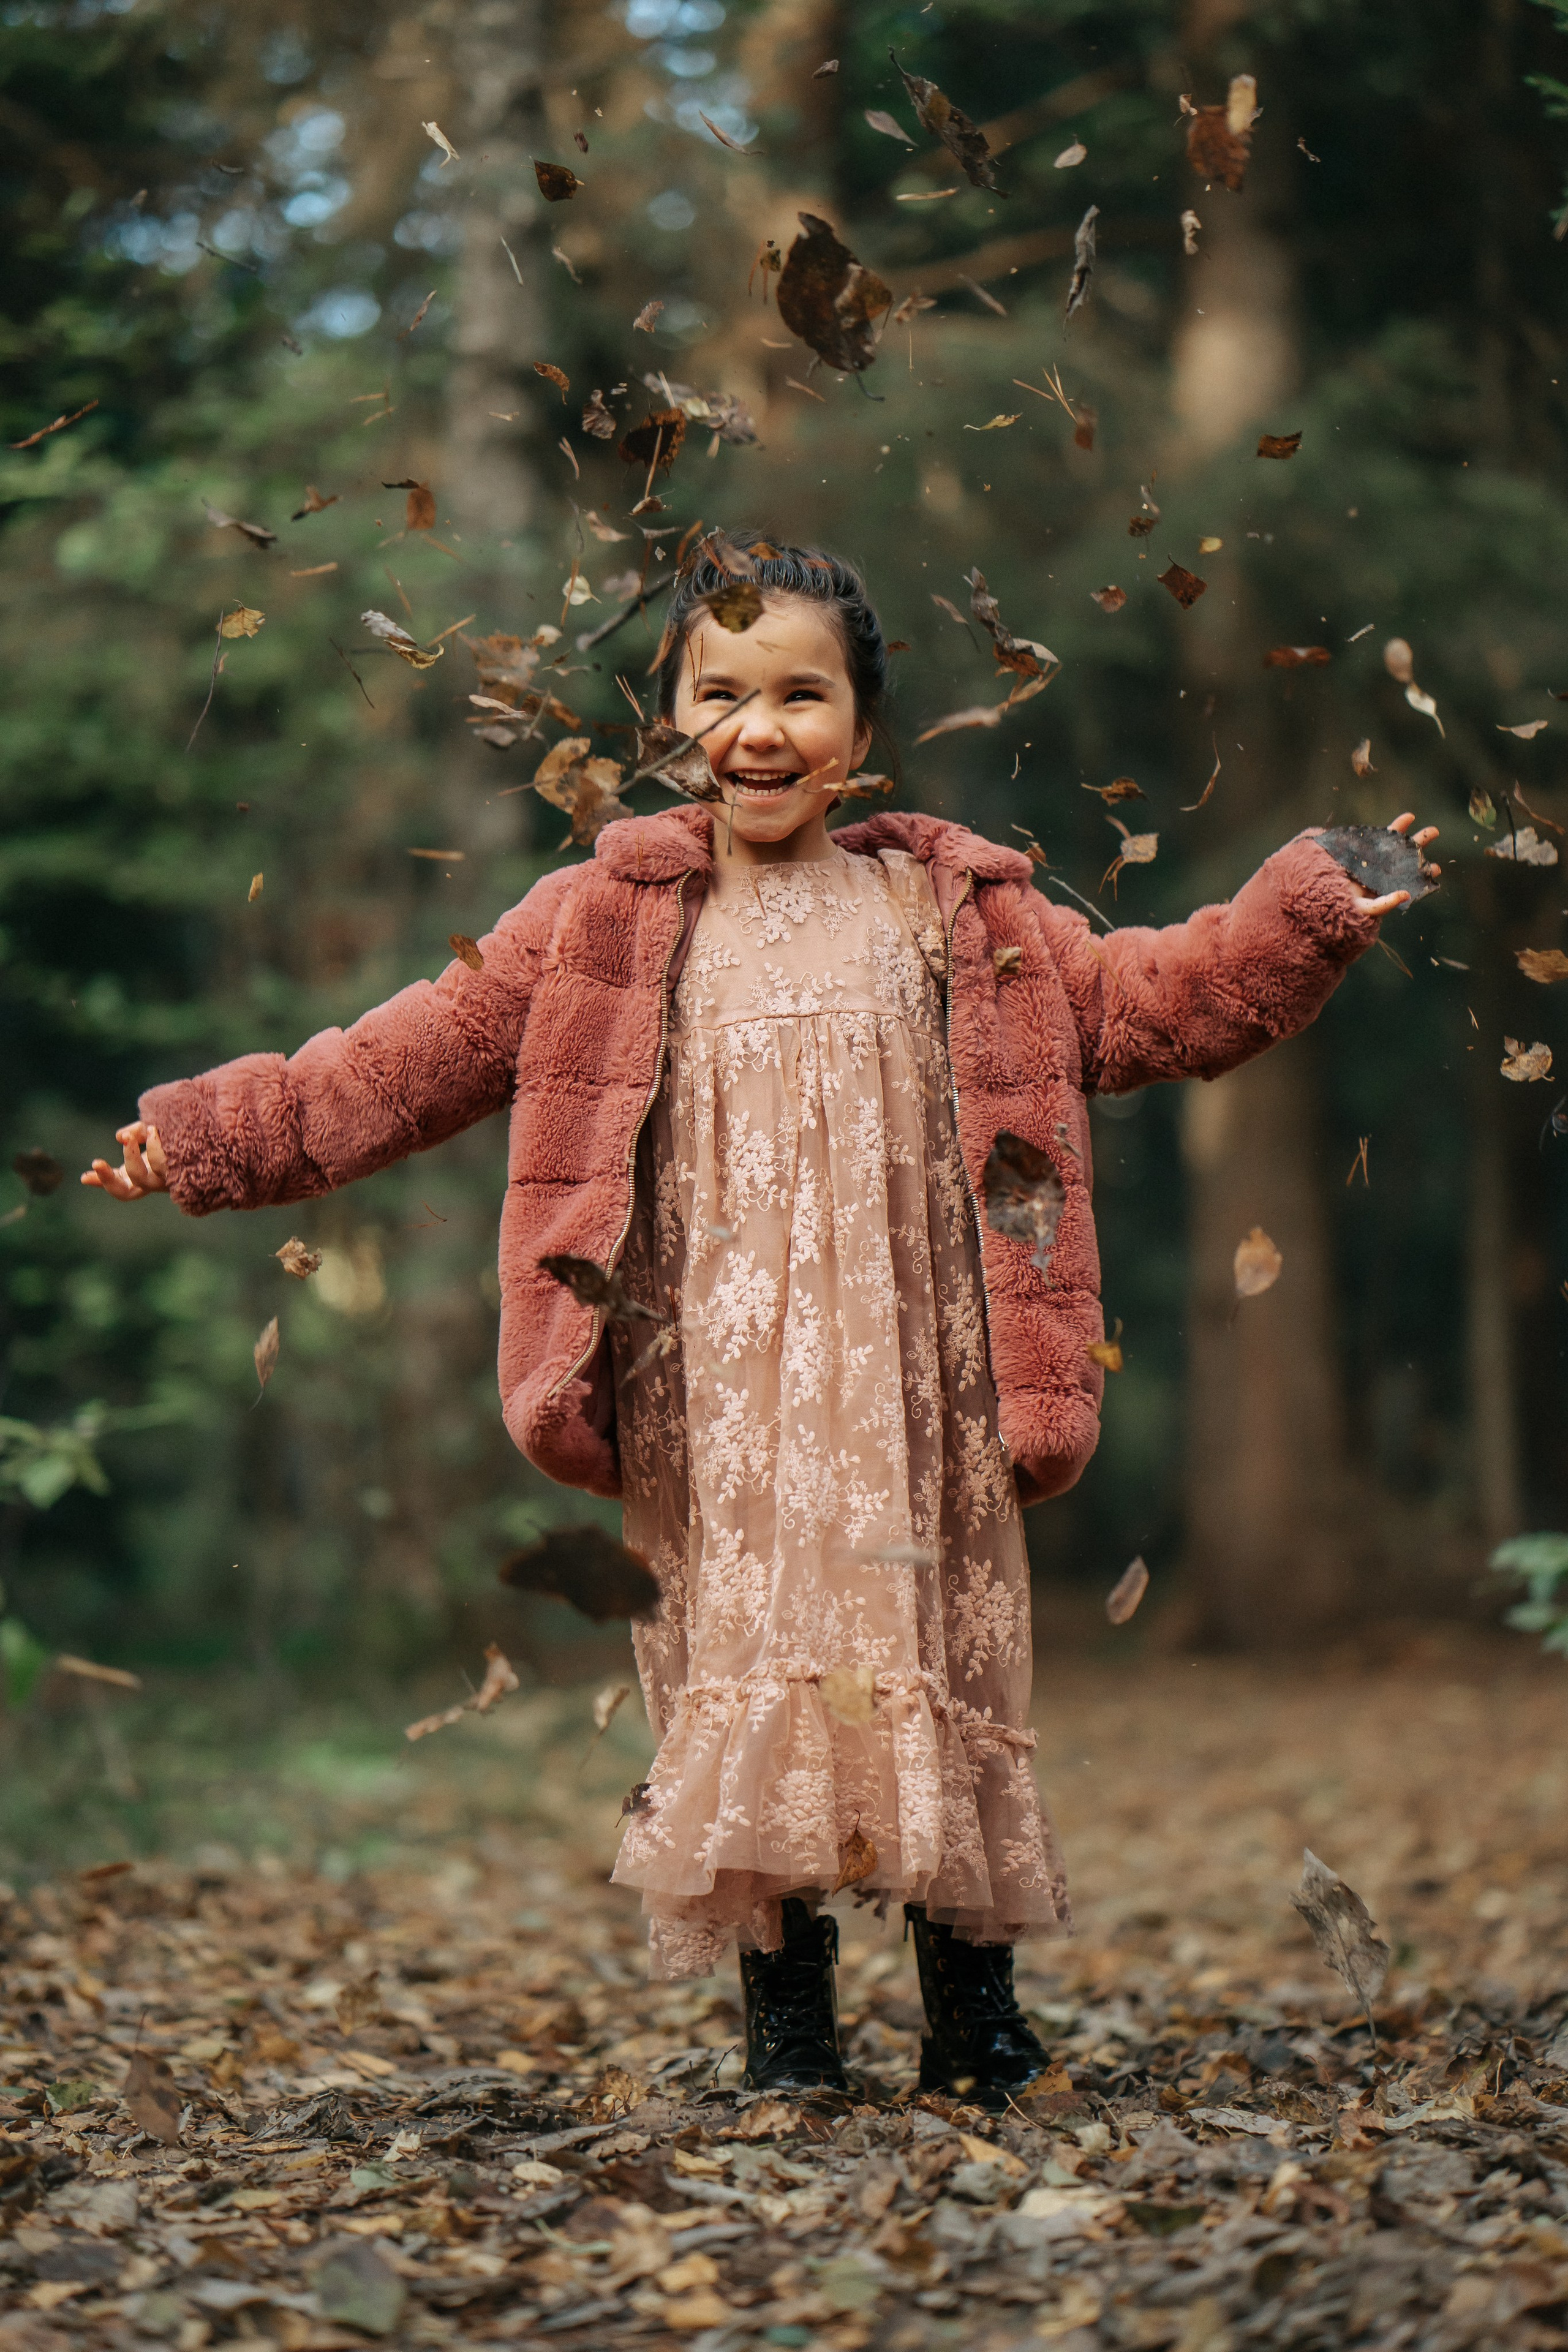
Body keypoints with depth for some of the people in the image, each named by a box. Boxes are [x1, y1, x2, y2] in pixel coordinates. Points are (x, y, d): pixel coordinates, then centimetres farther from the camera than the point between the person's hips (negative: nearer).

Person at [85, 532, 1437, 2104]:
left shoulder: (955, 913, 9)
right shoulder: (600, 926, 7)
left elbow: (1150, 1002, 13)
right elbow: (416, 1057, 7)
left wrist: (1308, 916, 3)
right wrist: (216, 1134, 2)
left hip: (909, 1395, 0)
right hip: (709, 1409, 0)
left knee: (933, 1672, 3)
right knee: (732, 1677, 1)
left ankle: (974, 2026, 17)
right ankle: (784, 2023, 14)